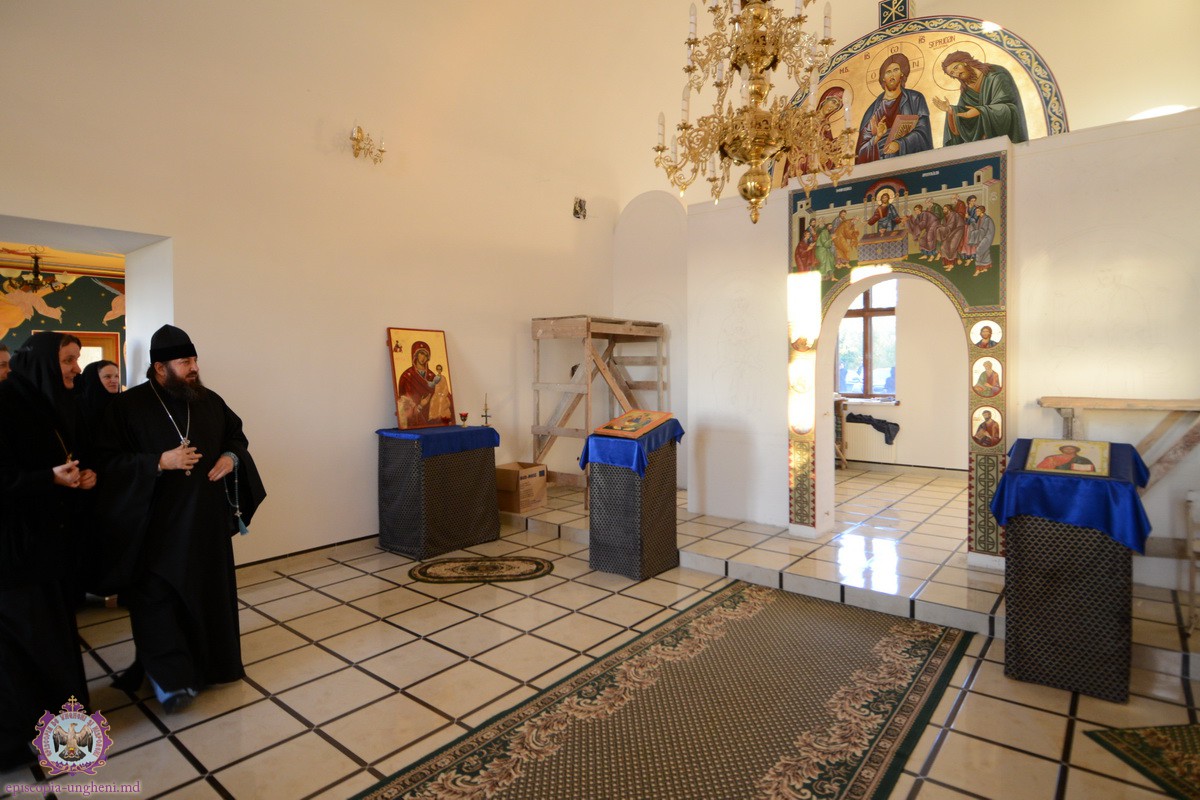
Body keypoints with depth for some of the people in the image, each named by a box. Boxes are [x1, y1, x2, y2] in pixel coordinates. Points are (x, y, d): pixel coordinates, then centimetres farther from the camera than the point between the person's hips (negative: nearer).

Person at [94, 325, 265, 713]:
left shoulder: (211, 401, 4)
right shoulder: (128, 406, -9)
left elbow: (236, 434, 18)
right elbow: (108, 460, -11)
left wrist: (232, 457, -3)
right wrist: (159, 462, -24)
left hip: (207, 517, 5)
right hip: (156, 523, -4)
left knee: (209, 590, 13)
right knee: (157, 595, -4)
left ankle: (210, 662, 30)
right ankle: (169, 676, 6)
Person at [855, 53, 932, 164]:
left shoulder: (915, 99, 10)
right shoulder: (873, 109, 11)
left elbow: (922, 132, 0)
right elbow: (863, 146, 8)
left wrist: (900, 144, -16)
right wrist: (877, 137, -10)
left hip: (909, 160, -1)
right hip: (880, 162, 1)